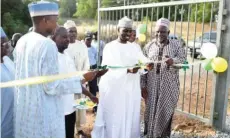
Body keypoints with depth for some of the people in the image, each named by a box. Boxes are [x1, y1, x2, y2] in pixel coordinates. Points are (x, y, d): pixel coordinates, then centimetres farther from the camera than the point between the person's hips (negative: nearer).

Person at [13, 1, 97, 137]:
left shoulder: (21, 42, 4)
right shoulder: (47, 44, -20)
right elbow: (52, 86, -21)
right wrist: (82, 79, -12)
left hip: (23, 110, 8)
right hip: (43, 114, -8)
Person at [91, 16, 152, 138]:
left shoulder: (133, 48, 11)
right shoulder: (109, 47, -4)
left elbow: (143, 59, -4)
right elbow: (110, 68, -17)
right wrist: (128, 70, -31)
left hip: (131, 89, 5)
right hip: (114, 89, -4)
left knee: (130, 118, 10)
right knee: (114, 118, 2)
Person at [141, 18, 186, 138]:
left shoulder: (176, 45, 1)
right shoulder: (149, 46, 4)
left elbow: (183, 59, -7)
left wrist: (173, 61, -29)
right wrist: (143, 85, -1)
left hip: (169, 86, -1)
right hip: (152, 86, 1)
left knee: (165, 112, 5)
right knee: (150, 111, 7)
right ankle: (150, 135, 23)